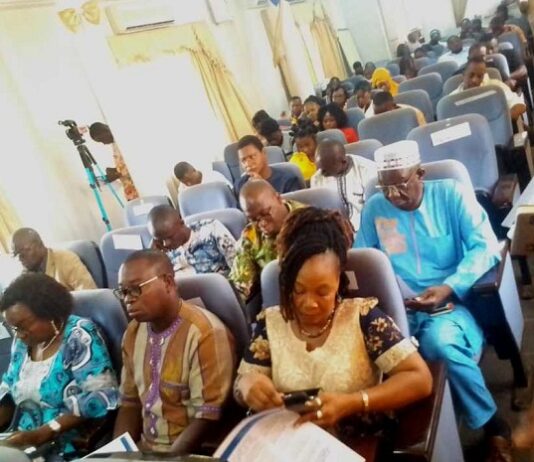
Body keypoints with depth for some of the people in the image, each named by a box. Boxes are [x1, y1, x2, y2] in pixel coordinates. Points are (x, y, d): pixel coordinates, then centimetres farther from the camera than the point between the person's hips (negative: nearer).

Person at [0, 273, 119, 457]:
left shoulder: (79, 337, -11)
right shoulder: (23, 343, 8)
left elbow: (101, 397, -19)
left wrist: (40, 434, -21)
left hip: (69, 448, -6)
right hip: (25, 446, 6)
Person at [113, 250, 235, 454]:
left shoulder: (205, 332, -17)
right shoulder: (133, 333, 6)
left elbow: (207, 417, -18)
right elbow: (130, 403, 11)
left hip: (192, 455, -5)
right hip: (143, 451, 5)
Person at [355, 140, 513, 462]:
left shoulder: (452, 194, 1)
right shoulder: (374, 208, 9)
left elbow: (486, 247, -8)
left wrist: (449, 288, -23)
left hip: (450, 301, -2)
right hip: (396, 305, 2)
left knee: (440, 342, -36)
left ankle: (493, 425, -8)